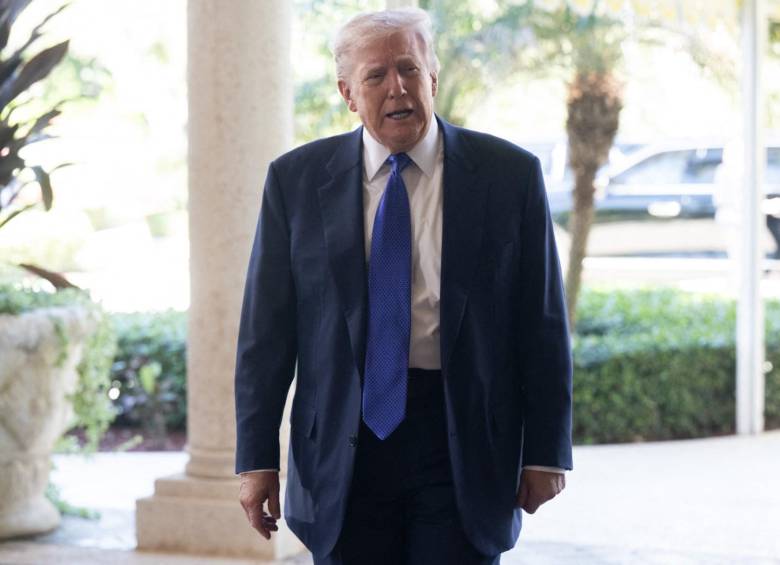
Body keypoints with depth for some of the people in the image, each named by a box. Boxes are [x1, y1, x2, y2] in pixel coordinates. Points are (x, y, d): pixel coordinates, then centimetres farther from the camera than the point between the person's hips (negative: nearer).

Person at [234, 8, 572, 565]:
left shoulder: (508, 175, 0)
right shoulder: (297, 180, 3)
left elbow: (542, 325, 2)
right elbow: (267, 331, 4)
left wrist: (546, 451, -1)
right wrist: (257, 457, 0)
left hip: (464, 446, -1)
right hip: (343, 450, 1)